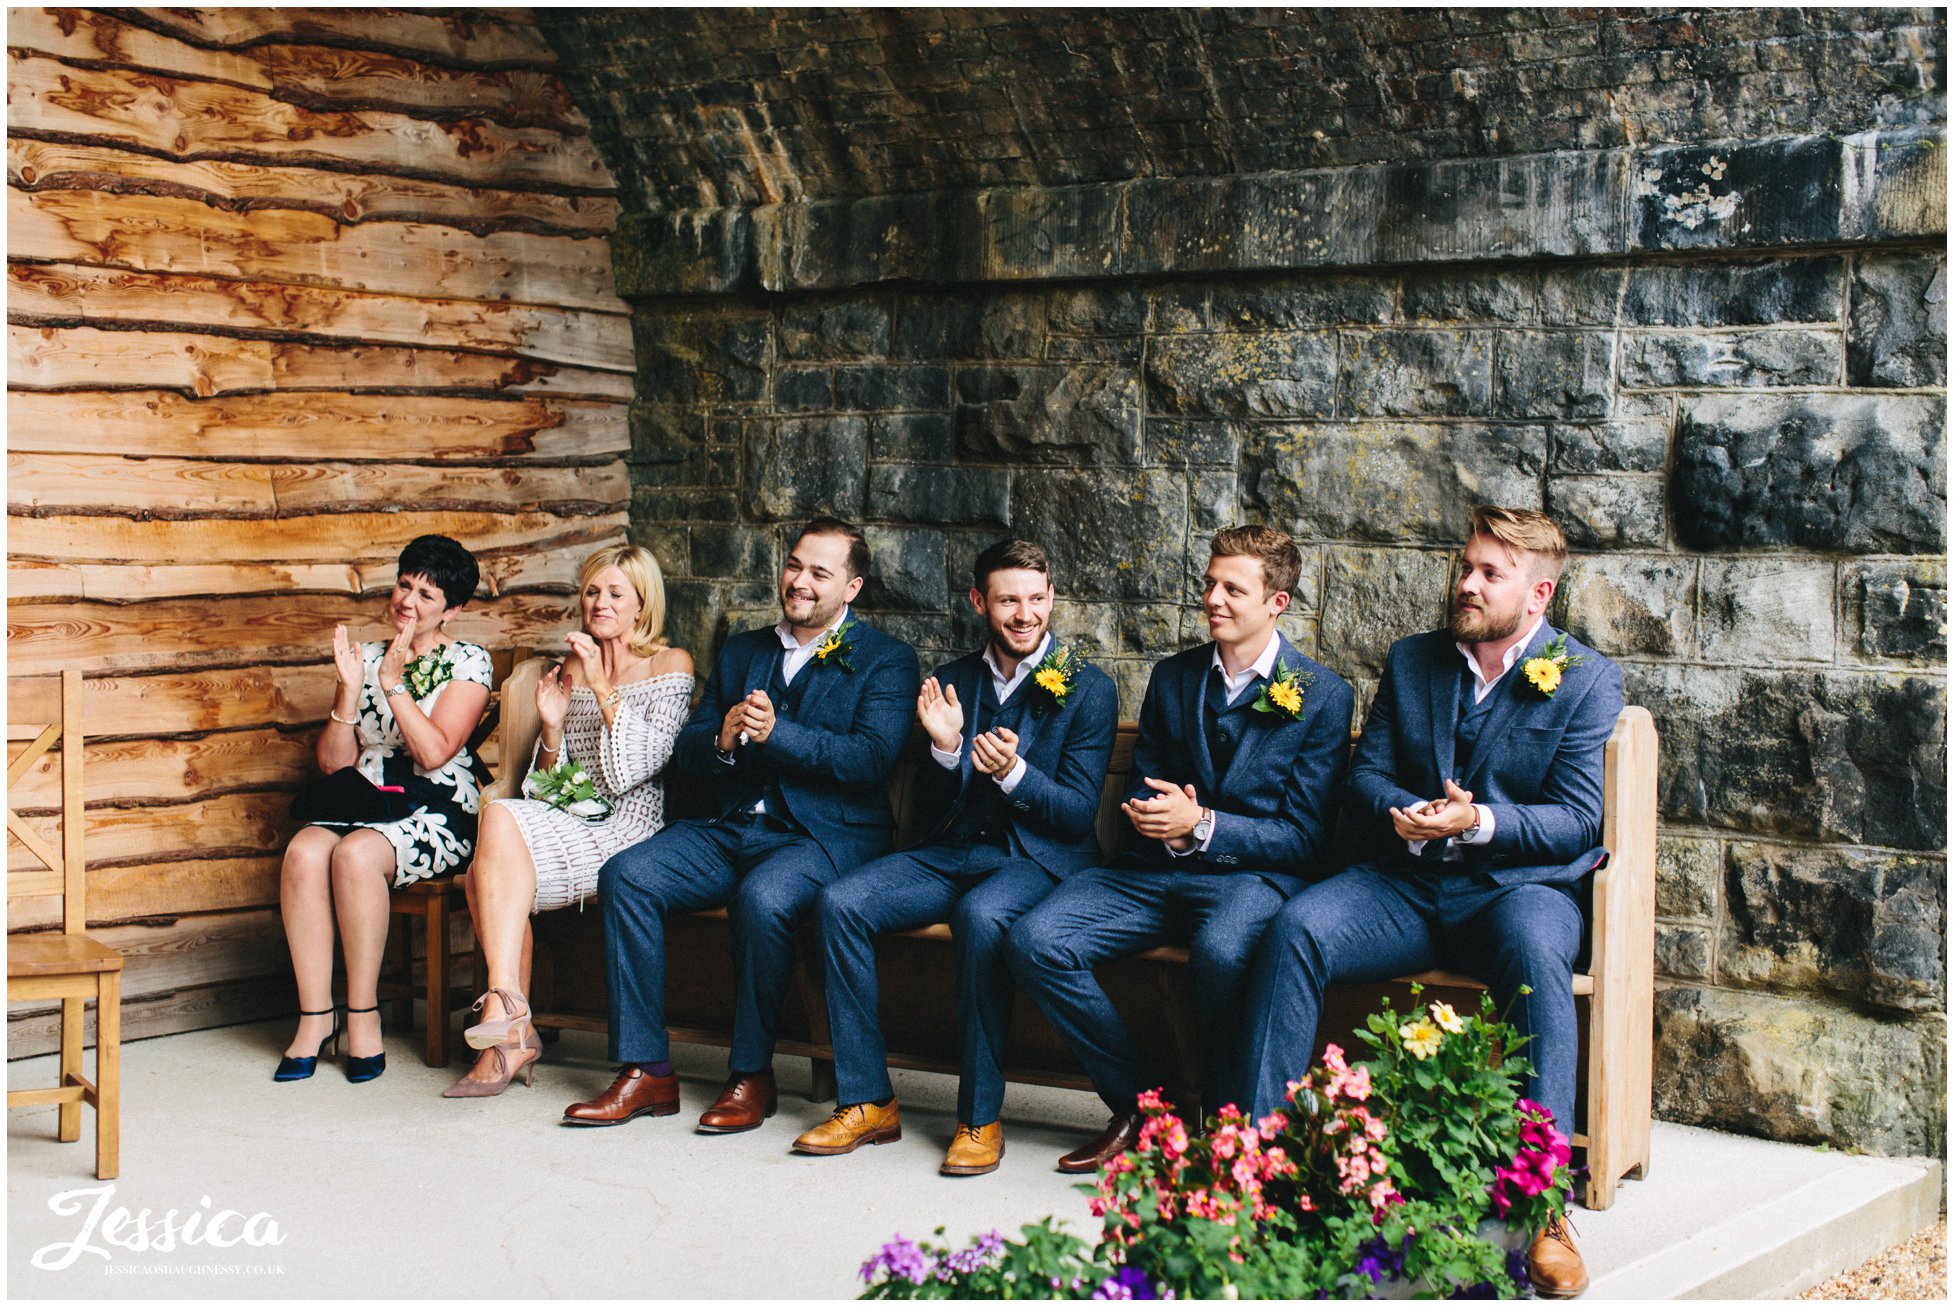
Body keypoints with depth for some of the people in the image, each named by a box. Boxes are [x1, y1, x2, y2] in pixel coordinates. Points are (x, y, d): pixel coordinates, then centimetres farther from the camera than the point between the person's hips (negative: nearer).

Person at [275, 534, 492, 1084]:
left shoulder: (468, 663, 1)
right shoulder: (367, 657, 14)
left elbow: (434, 753, -12)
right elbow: (334, 761, 8)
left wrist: (394, 683, -16)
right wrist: (350, 689, -5)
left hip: (436, 813, -4)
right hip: (363, 801, 4)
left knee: (356, 854, -34)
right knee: (304, 852, -29)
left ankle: (363, 1018, -23)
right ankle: (315, 1017, -20)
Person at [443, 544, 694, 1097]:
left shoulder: (670, 665, 4)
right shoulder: (572, 669, 20)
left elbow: (639, 766, -9)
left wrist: (602, 688, -14)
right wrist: (552, 725, 0)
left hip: (627, 827, -6)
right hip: (569, 821, 6)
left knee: (501, 819, -30)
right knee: (494, 848, -27)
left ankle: (505, 1006, -35)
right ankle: (513, 1033, -23)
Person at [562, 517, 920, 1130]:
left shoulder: (887, 660, 4)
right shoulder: (741, 652, 21)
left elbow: (872, 757, -12)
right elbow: (686, 750, 15)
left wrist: (777, 734, -19)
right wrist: (723, 739, -9)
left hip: (824, 834, -5)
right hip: (731, 828, 6)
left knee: (762, 897, -36)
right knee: (625, 876, -18)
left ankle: (751, 1075, -18)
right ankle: (645, 1071, -15)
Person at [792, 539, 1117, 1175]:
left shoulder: (1088, 690, -2)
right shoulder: (955, 681, 12)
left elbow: (1078, 813, -7)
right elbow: (929, 806, 11)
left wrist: (1013, 772, -24)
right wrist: (945, 747, -9)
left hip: (1038, 858, -5)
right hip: (951, 853, 5)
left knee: (980, 915, -38)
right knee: (838, 902, -19)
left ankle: (980, 1117, -25)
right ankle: (867, 1102, -13)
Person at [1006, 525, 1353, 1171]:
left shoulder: (1323, 696, 0)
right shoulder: (1173, 676, 14)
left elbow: (1304, 838, -4)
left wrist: (1201, 825, -18)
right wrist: (1156, 818, -6)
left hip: (1252, 874, -5)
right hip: (1157, 869, 5)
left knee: (1220, 952, -40)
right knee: (1034, 941, -20)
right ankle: (1137, 1104, -5)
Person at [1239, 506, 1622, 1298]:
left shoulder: (1585, 679, 3)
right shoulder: (1411, 661, 15)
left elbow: (1578, 819, -5)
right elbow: (1365, 777, 12)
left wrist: (1480, 822, -21)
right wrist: (1405, 817, -12)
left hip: (1522, 884, -3)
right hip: (1406, 883, 3)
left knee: (1534, 952, -38)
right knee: (1296, 930, -24)